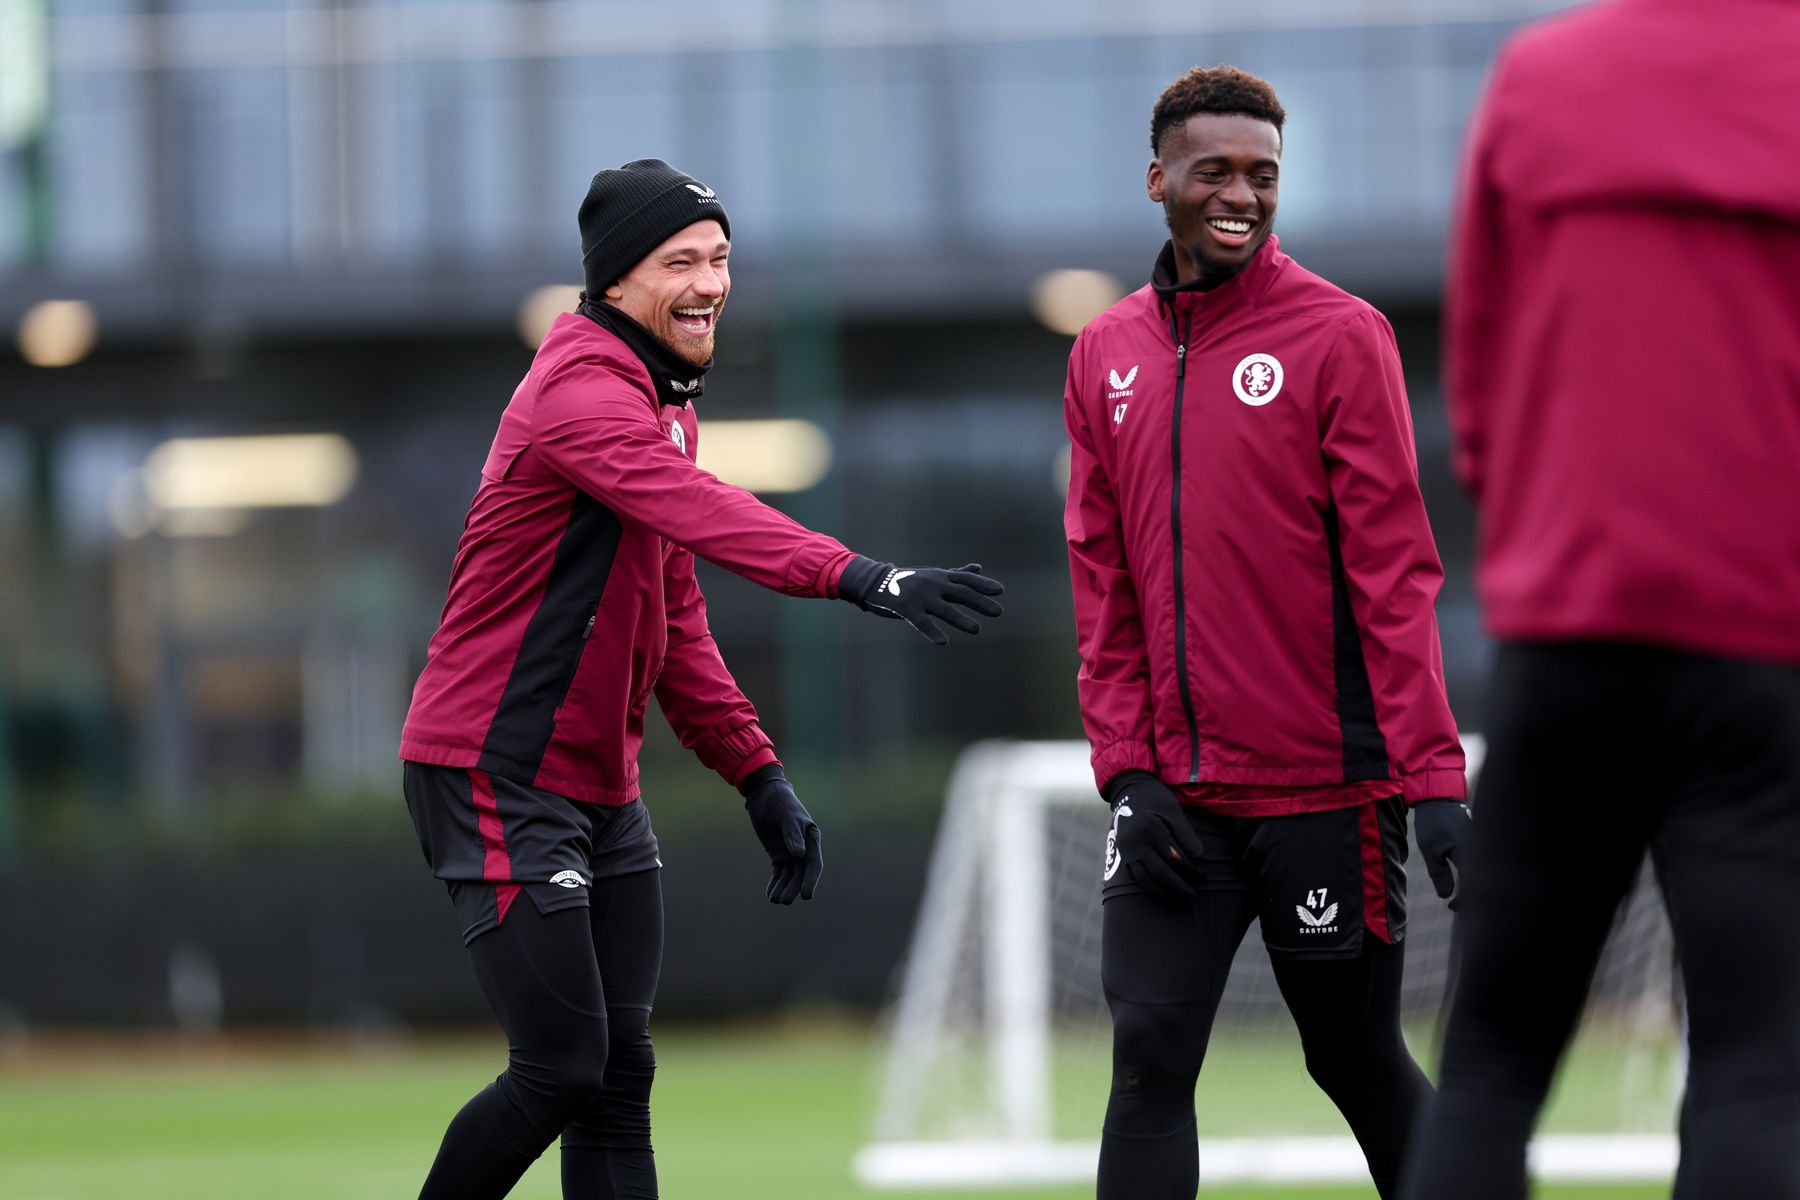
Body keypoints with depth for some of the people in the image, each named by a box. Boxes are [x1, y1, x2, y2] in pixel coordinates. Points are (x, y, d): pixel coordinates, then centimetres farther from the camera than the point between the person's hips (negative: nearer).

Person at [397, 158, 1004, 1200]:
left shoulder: (662, 402, 15)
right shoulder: (585, 391, -17)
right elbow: (699, 511, -37)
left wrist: (761, 775, 10)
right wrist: (862, 578, -50)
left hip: (602, 790, 10)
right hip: (499, 779, -10)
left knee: (620, 1077, 4)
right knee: (562, 1068, -11)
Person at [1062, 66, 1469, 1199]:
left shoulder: (1339, 335, -5)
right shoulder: (1107, 355, 9)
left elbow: (1394, 572, -9)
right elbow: (1104, 586, 11)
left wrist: (1432, 775, -14)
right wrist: (1128, 767, 0)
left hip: (1326, 794, -4)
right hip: (1174, 799, 4)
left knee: (1359, 1063, 7)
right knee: (1148, 1057, -6)